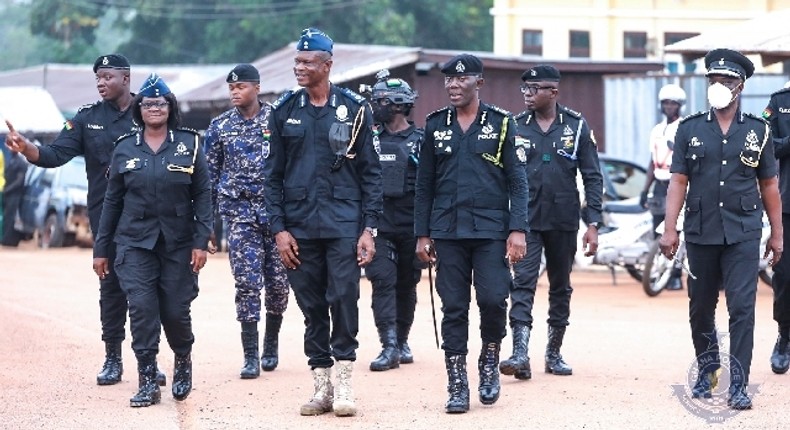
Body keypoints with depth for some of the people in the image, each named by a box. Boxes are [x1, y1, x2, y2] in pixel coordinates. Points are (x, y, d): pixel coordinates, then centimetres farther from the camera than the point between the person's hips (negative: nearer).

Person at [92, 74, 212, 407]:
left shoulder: (189, 145, 2)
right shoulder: (125, 149, 6)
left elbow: (203, 195, 0)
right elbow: (112, 201, 9)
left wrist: (201, 241, -8)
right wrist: (101, 248, 9)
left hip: (178, 245, -1)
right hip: (135, 243, 1)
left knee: (175, 311, 2)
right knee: (142, 308, -10)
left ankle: (183, 360, 32)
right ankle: (147, 382, -3)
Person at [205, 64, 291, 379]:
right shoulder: (220, 126, 5)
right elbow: (210, 175, 9)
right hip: (240, 212, 0)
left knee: (278, 282, 4)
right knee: (247, 282, -7)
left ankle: (271, 346, 24)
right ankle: (251, 356, -5)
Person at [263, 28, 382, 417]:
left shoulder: (353, 109, 2)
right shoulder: (284, 111, 7)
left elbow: (370, 172, 2)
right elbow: (273, 175, 9)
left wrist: (369, 228, -4)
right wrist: (278, 229, 0)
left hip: (343, 222, -2)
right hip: (299, 224, 2)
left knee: (344, 298, -9)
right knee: (311, 305, 5)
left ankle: (344, 381, -1)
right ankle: (322, 385, 12)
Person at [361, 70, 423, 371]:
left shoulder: (420, 141, 1)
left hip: (410, 226, -1)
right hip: (379, 224, 1)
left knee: (406, 284, 8)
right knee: (383, 281, -10)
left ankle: (402, 341, 22)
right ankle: (389, 346, -14)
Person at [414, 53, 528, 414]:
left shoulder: (501, 123, 2)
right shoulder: (435, 125, 8)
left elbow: (517, 181, 0)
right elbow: (425, 184, 11)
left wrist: (517, 230, -8)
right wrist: (422, 235, 7)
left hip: (491, 231, -2)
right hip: (448, 232, 2)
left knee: (493, 300, -10)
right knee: (453, 308, 1)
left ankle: (490, 364, 16)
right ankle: (457, 387, 6)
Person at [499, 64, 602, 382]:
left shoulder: (576, 126, 0)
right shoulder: (516, 127, 2)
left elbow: (592, 177, 1)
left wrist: (593, 224, -5)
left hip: (564, 222, 1)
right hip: (526, 221, -1)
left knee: (561, 287, 10)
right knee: (522, 283, -13)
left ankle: (554, 354, 22)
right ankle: (520, 353, -21)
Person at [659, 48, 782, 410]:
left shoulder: (758, 130, 4)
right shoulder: (690, 129, 5)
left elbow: (769, 185, 8)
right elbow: (678, 181, 3)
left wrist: (776, 234, 7)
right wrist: (669, 229, -5)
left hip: (742, 234, -2)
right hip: (700, 232, 2)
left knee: (742, 308, -9)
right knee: (700, 308, 11)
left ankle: (738, 386, -7)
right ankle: (707, 370, 31)